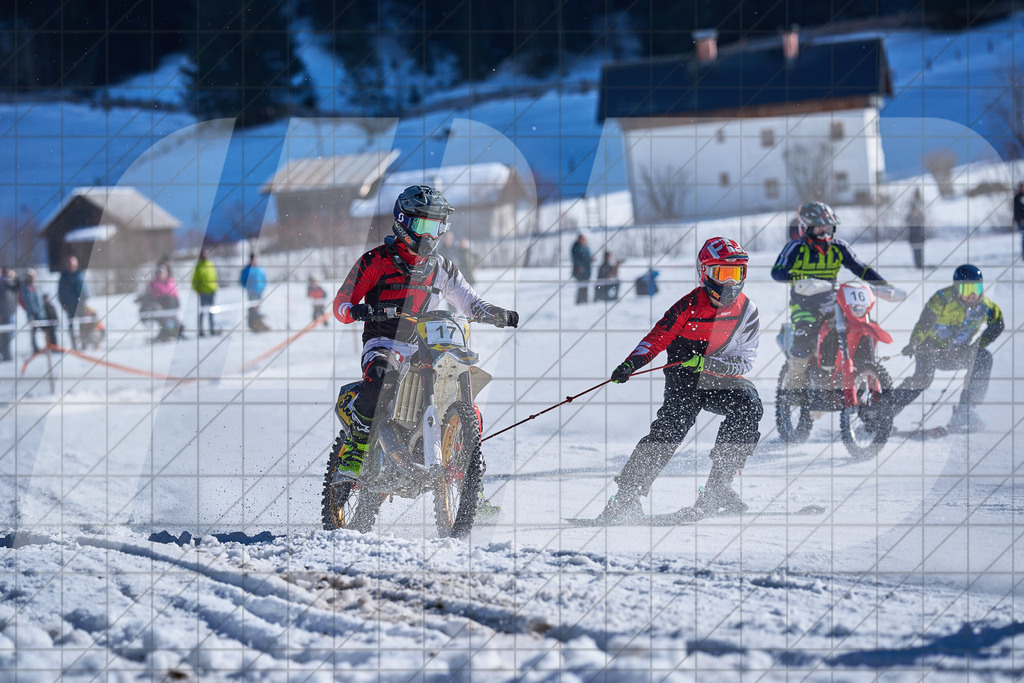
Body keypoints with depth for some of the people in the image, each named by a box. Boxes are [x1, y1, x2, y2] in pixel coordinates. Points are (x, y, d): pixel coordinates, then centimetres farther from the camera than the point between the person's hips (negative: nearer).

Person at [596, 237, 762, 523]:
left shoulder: (746, 311, -1)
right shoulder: (690, 305, -7)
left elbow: (745, 361, -5)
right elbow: (658, 337, -6)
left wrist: (709, 363, -22)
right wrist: (631, 364, -22)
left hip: (722, 381, 3)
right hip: (685, 380, -3)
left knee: (748, 407, -26)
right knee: (675, 422, -29)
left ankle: (717, 489, -18)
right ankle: (628, 494, -29)